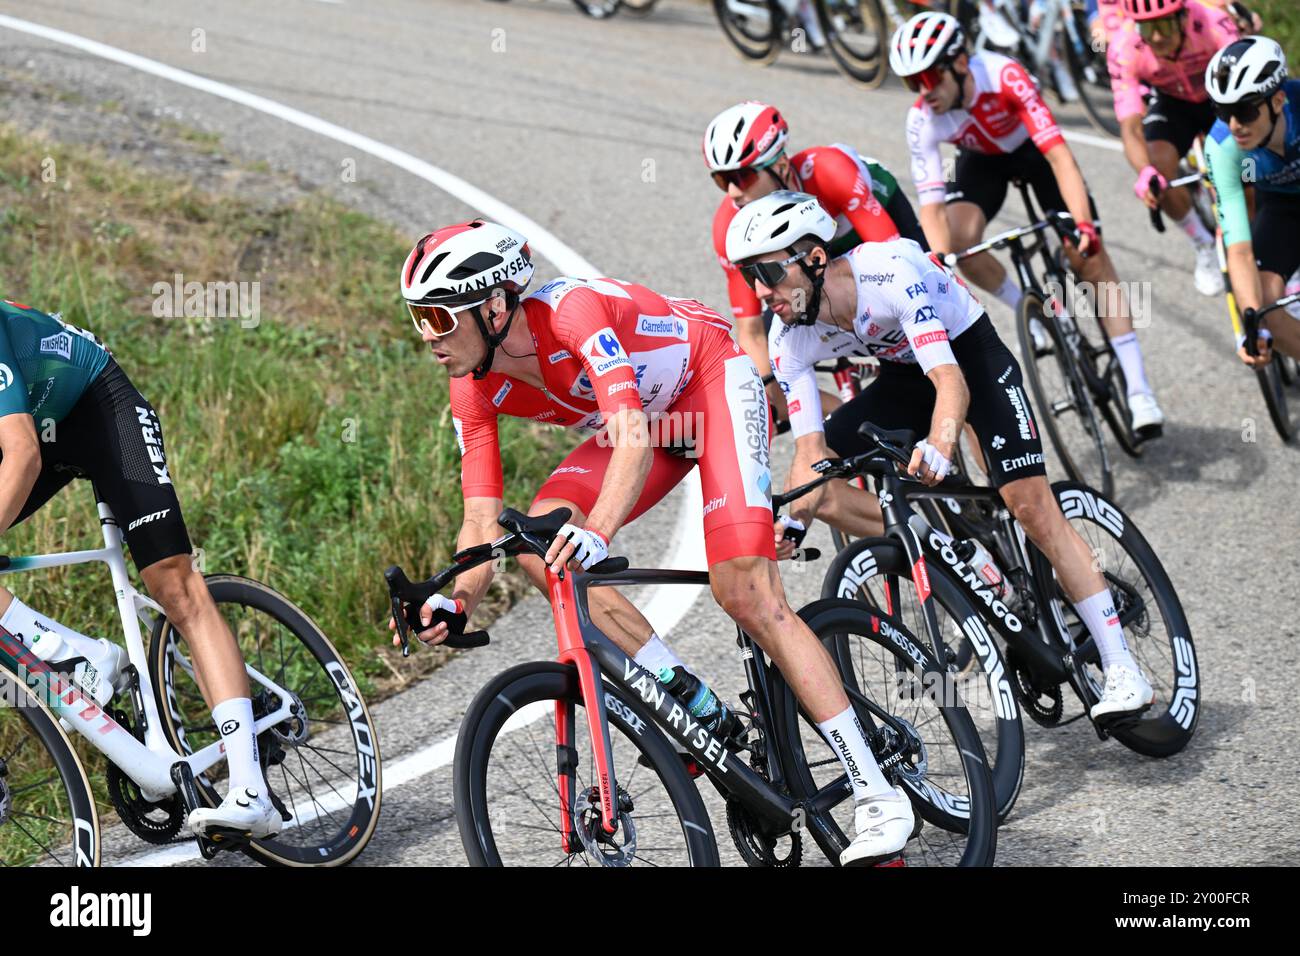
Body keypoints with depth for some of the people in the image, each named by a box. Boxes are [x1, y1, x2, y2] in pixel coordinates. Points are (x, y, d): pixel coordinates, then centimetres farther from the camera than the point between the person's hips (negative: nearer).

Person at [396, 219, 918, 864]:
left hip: (713, 379, -7)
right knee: (541, 544, -18)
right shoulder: (476, 390, -14)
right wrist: (458, 600, -33)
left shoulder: (575, 311, -34)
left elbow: (633, 440, -45)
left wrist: (598, 531, -61)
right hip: (648, 416, 7)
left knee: (746, 595, -20)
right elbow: (483, 523, -14)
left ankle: (877, 794, -15)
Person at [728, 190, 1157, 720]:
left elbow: (951, 382, -42)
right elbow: (810, 451, -17)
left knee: (1030, 501, -20)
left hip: (971, 355, -6)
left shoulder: (892, 273, -35)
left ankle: (1123, 670, -17)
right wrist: (786, 525, -34)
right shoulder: (788, 339, -19)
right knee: (817, 483, -12)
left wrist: (939, 444, -62)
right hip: (903, 376, 6)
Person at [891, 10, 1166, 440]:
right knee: (956, 242, -27)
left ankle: (1139, 391, -10)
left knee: (1092, 260, -12)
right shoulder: (922, 120, -29)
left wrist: (1084, 225, -54)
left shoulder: (1004, 76, -38)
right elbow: (931, 205, -31)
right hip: (982, 160, 2)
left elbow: (1059, 156, -42)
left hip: (1035, 148, -2)